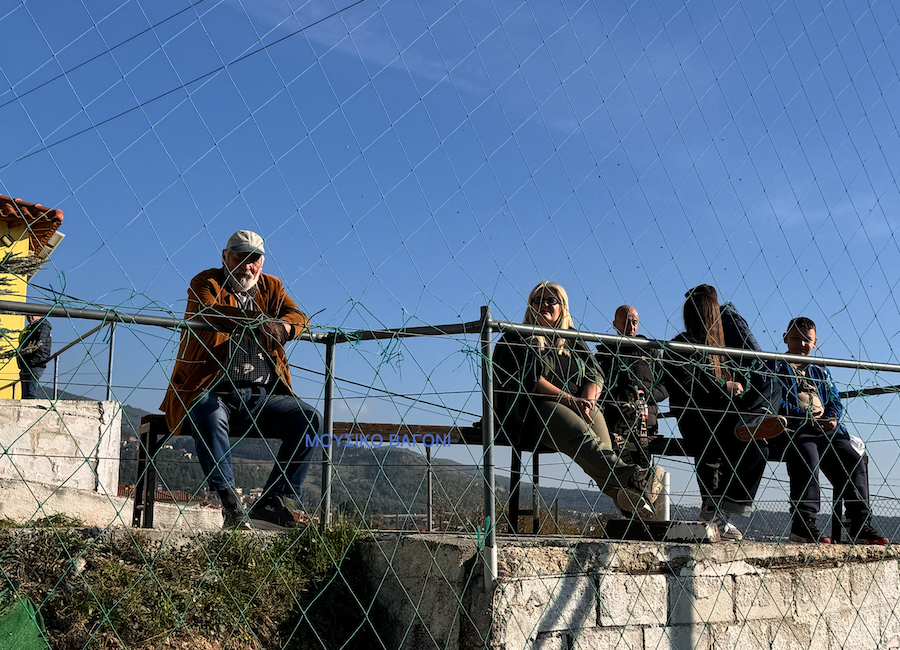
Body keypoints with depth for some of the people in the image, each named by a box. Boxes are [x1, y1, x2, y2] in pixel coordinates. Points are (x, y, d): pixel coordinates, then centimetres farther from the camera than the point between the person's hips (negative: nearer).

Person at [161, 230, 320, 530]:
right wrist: (255, 322, -36)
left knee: (309, 418, -18)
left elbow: (297, 317, 0)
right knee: (209, 417, -36)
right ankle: (230, 504, -30)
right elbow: (209, 312, -19)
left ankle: (273, 502, -16)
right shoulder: (206, 282, 5)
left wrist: (280, 328, -26)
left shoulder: (271, 287, 18)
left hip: (260, 396, 4)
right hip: (211, 392, -4)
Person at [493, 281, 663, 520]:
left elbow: (595, 375, 14)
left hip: (579, 407, 5)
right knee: (580, 432, -35)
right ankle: (631, 478, -58)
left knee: (595, 418, -31)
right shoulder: (519, 339, 13)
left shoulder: (572, 341, 26)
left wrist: (587, 399, -9)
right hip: (536, 409, -5)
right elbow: (528, 378, -3)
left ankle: (621, 492, -52)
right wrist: (569, 399, -15)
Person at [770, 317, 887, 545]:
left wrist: (832, 418, -2)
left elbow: (835, 402, 24)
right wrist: (804, 414, -14)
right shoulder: (775, 366, 15)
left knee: (855, 463, -15)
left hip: (825, 428, 6)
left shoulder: (820, 372, 32)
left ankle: (861, 525, -11)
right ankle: (803, 524, -34)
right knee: (808, 458, -34)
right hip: (794, 426, -5)